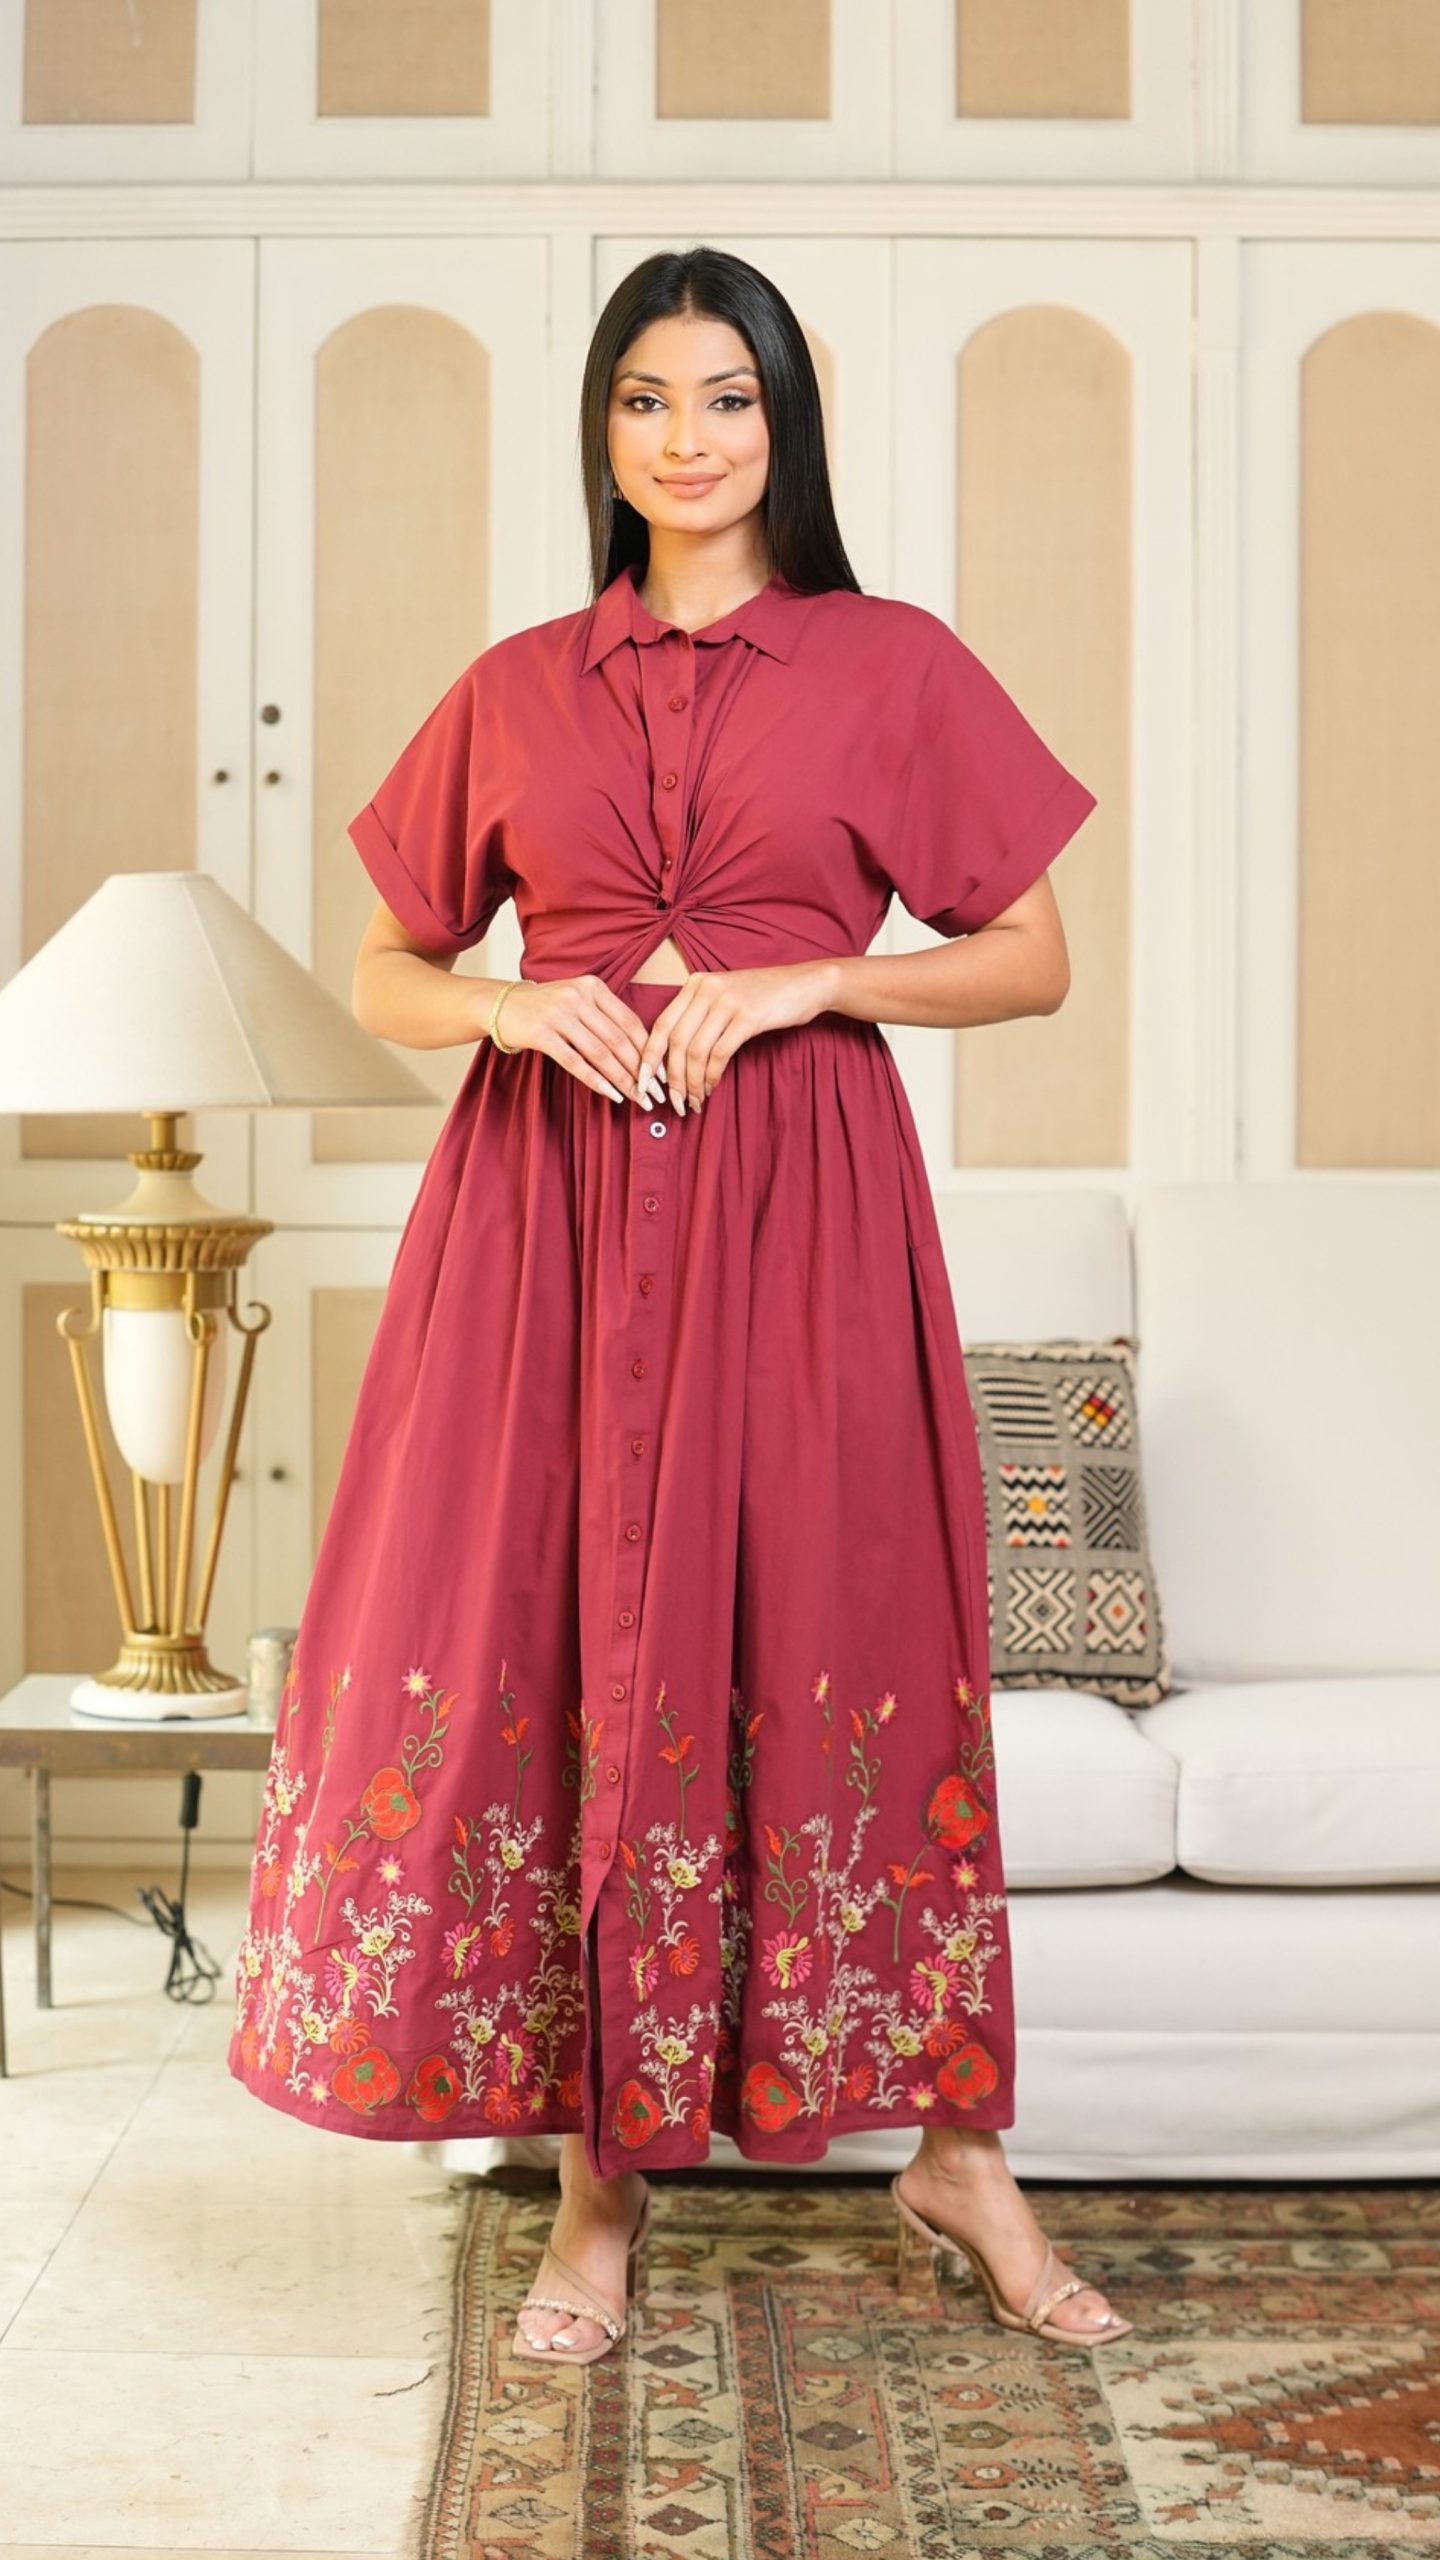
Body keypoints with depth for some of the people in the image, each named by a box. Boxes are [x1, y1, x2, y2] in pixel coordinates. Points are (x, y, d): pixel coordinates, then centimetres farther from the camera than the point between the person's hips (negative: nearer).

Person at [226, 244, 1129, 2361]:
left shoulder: (893, 665, 6)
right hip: (552, 1197, 2)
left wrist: (804, 981, -10)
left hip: (797, 1198, -2)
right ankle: (603, 2181, 12)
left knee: (835, 1652, -1)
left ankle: (956, 2147, 15)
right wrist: (509, 1006, -6)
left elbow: (1034, 960, 4)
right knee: (559, 1657, 1)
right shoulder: (516, 689, 12)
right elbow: (384, 975, 15)